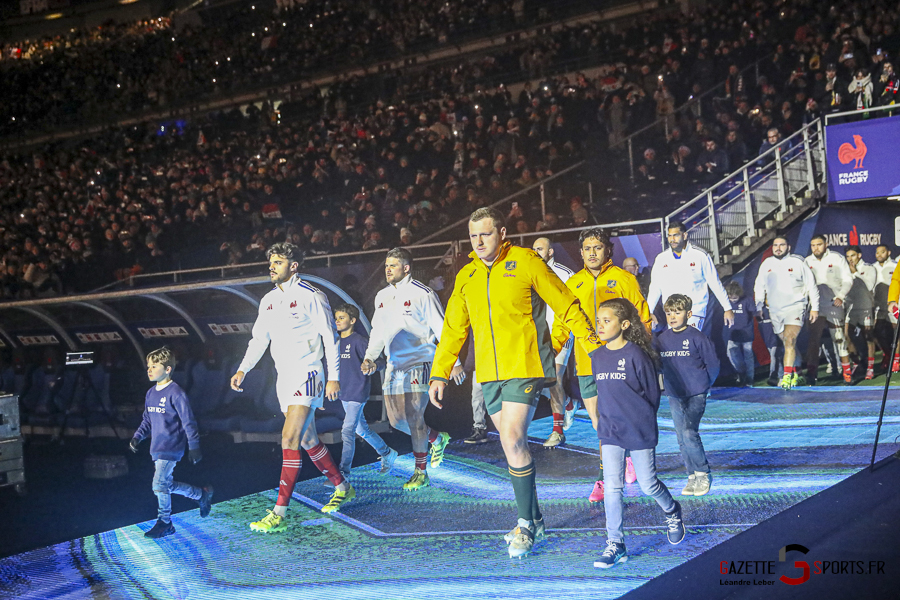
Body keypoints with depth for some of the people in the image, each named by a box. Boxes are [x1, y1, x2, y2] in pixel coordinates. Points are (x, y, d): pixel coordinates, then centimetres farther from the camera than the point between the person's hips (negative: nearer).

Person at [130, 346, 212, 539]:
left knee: (160, 484, -12)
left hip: (171, 448, -8)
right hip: (156, 448, 8)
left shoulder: (176, 393, -13)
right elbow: (147, 420, 22)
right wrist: (137, 437, 8)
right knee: (167, 484, 11)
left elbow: (188, 421, -12)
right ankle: (202, 494, 30)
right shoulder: (151, 394, 11)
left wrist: (194, 446, -12)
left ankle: (164, 522, 6)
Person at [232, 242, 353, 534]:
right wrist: (243, 369, 4)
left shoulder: (311, 296, -9)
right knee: (308, 441, 14)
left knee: (290, 438, -16)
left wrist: (334, 376, -11)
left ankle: (280, 513, -15)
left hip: (307, 375, -8)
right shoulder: (269, 300, 11)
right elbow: (259, 337, 17)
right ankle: (343, 488, 33)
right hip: (284, 378, 8)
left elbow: (330, 337, -8)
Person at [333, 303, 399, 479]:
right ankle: (387, 454, 36)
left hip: (358, 393, -8)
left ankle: (343, 472, -9)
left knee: (348, 431, -12)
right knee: (362, 430, 17)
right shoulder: (336, 342, 9)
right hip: (344, 394, 8)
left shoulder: (360, 341, -12)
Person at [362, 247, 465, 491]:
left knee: (414, 416, -10)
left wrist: (454, 363, -9)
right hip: (393, 366, 7)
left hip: (419, 363, -7)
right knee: (396, 420, 6)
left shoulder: (423, 294, -7)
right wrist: (369, 358, 5)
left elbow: (441, 329, -6)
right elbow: (377, 331, 20)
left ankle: (421, 472, 2)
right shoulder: (382, 297, 13)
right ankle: (437, 439, 31)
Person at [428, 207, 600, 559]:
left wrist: (595, 349, -2)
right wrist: (439, 374, 13)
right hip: (489, 373, 6)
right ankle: (534, 519, 22)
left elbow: (567, 307, -1)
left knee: (513, 441, -14)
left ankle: (526, 524, -2)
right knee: (511, 445, 9)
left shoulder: (526, 263, -4)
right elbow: (453, 329, 18)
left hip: (525, 367, -5)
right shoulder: (466, 277, 11)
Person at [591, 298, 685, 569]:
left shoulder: (636, 355, -13)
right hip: (610, 432, 4)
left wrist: (641, 421, -1)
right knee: (612, 486, -3)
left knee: (648, 484, 7)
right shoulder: (597, 357, 4)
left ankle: (672, 512, 38)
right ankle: (616, 544, 3)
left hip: (639, 431, -4)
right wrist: (605, 422, 14)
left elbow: (652, 393, -6)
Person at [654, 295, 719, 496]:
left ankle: (703, 474, -2)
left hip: (696, 395, -5)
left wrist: (704, 385, 3)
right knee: (682, 438, 8)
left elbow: (712, 363, -1)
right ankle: (692, 476, 18)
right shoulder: (661, 340, 4)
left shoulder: (696, 337, -9)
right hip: (674, 396, 5)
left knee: (689, 432, -18)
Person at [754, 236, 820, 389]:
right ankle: (795, 374, 21)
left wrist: (815, 308, 1)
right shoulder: (766, 264, 9)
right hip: (775, 310, 4)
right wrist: (758, 308, 14)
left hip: (795, 307, -4)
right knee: (787, 343, 9)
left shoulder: (797, 263, -1)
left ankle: (787, 376, -21)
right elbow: (759, 287, 17)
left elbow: (811, 286, 4)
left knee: (790, 340, -18)